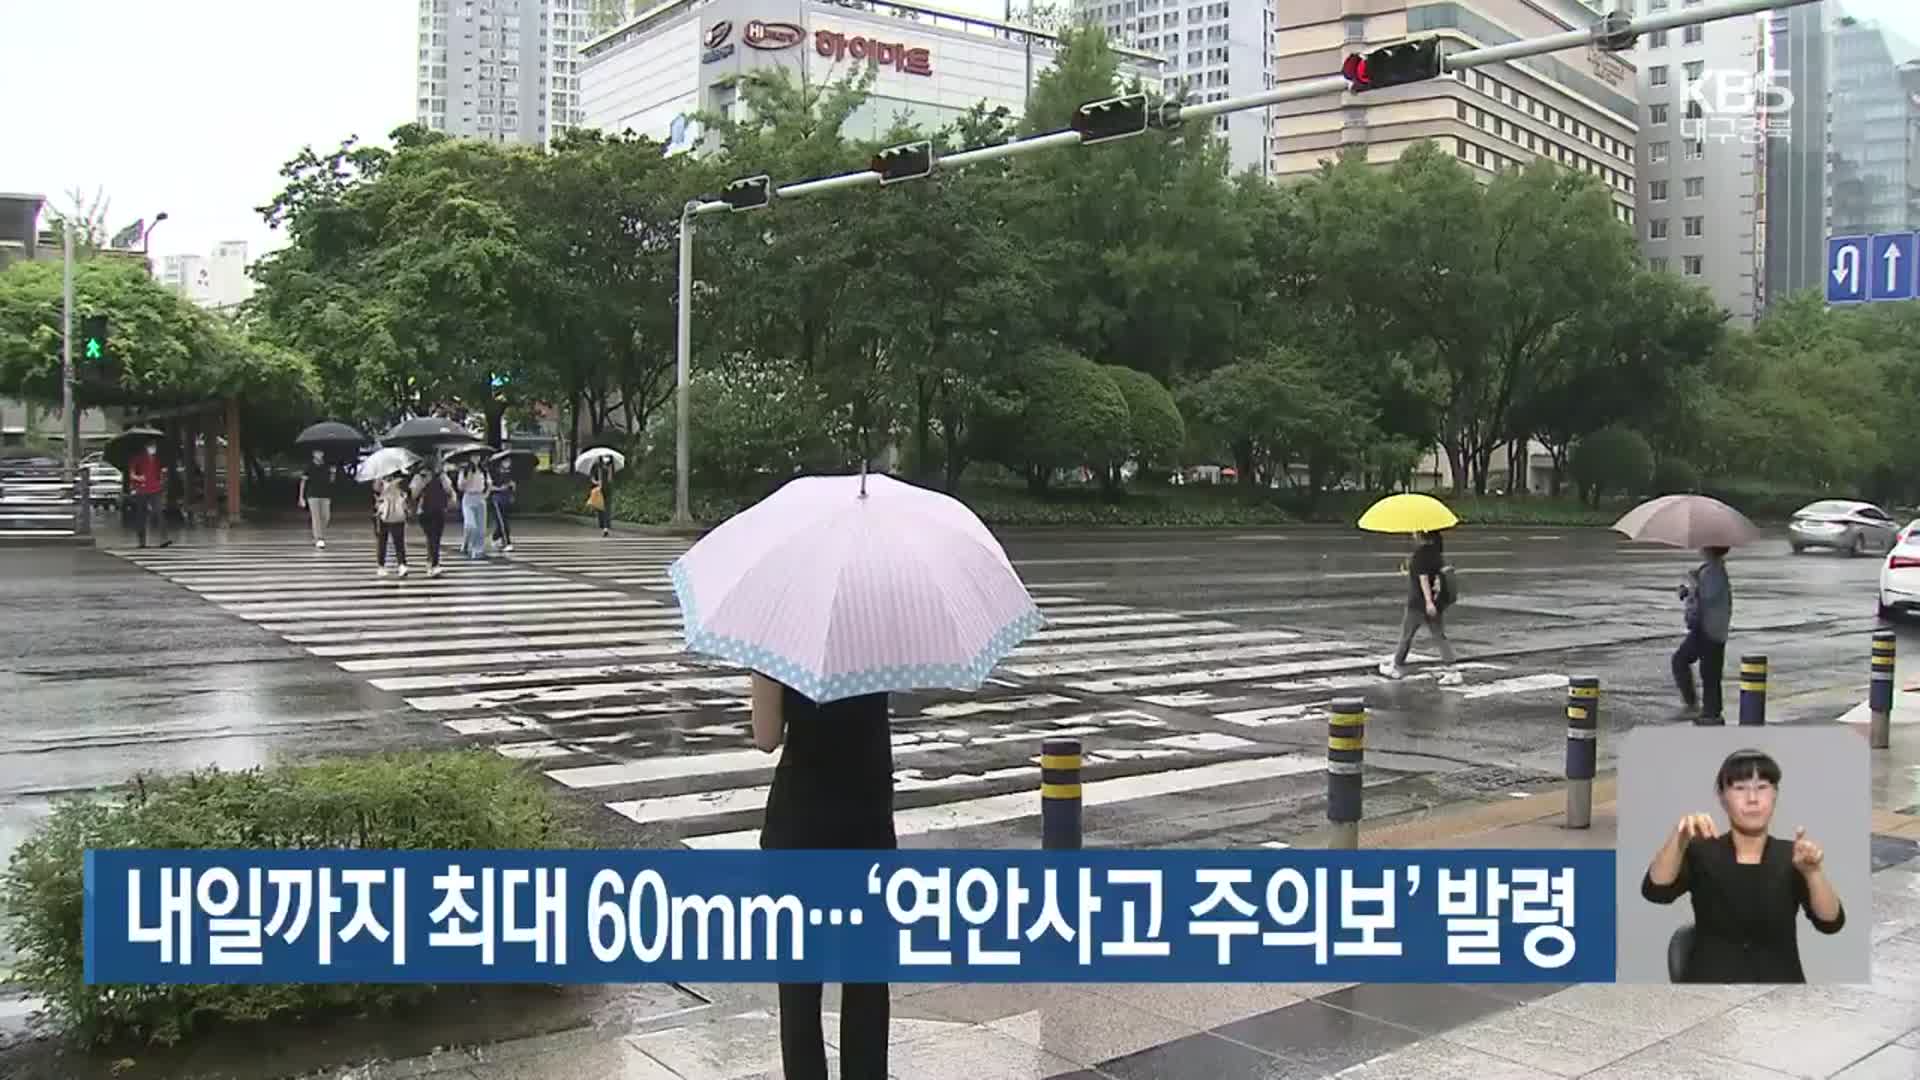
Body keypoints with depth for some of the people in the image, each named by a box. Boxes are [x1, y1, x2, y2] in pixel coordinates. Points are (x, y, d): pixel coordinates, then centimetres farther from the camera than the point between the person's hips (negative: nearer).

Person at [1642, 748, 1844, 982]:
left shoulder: (1791, 857, 3)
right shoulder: (1701, 852, 0)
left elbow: (1831, 923, -10)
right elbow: (1655, 891, -18)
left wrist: (1813, 872, -28)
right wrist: (1680, 838, -34)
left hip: (1778, 978, 1)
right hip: (1710, 977, -1)